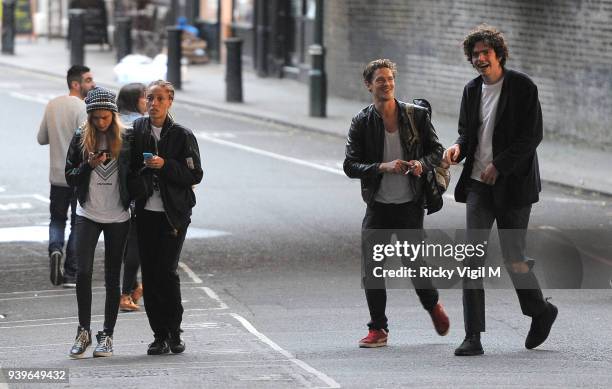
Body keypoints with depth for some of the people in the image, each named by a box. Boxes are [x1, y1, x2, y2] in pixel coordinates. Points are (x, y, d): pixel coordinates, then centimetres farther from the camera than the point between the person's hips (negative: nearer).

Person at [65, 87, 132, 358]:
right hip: (88, 214, 0)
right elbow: (69, 177, 3)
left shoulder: (125, 140, 0)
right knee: (83, 271, -13)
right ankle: (83, 331, -1)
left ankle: (107, 335, 9)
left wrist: (132, 202, -2)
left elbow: (131, 174, 8)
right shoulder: (80, 139, 1)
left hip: (118, 216, 0)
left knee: (112, 278, 3)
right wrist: (89, 165, -14)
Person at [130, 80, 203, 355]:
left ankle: (174, 333, 2)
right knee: (149, 274, 1)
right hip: (145, 213, 3)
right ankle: (160, 335, 8)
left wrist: (165, 165, -16)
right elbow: (128, 167, 14)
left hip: (173, 215, -3)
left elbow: (195, 175, -5)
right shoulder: (136, 130, 6)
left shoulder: (182, 135, -2)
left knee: (166, 271, -10)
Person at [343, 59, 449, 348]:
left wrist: (422, 164, -14)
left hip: (410, 205, 0)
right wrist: (383, 167, -20)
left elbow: (437, 151, 8)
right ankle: (378, 329, 9)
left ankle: (433, 305, 33)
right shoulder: (362, 123, -2)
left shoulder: (416, 116, 0)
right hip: (378, 207, 1)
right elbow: (350, 166, -6)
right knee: (371, 268, -4)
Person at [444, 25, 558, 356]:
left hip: (512, 185, -4)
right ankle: (473, 337, -6)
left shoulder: (522, 87, -7)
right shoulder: (472, 90, 9)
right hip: (479, 184, 4)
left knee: (513, 258, 2)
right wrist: (458, 147, -4)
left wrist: (499, 166, -16)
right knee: (473, 257, -6)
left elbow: (532, 136, -10)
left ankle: (541, 311, 31)